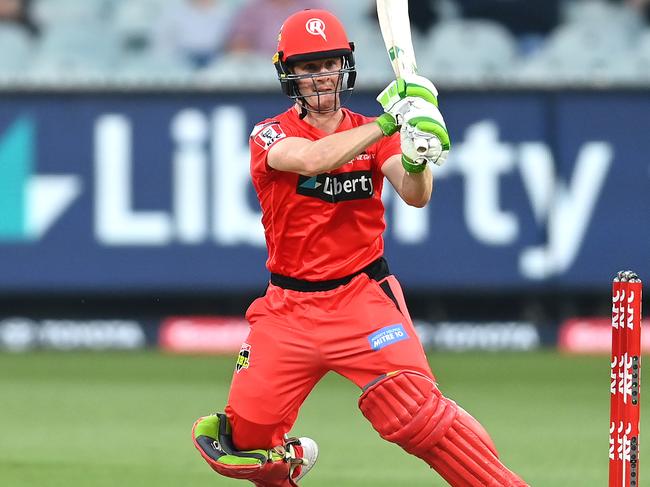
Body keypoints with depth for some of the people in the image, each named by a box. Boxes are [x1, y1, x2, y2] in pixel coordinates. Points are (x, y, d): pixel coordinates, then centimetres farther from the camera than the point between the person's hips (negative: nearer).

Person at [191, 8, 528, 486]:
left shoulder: (373, 134, 4)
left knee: (418, 413, -21)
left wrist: (416, 158, -36)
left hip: (363, 298, 0)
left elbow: (415, 195, -14)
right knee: (243, 442, -2)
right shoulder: (270, 136, -3)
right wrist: (389, 120, -32)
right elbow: (313, 159, -27)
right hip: (289, 309, 0)